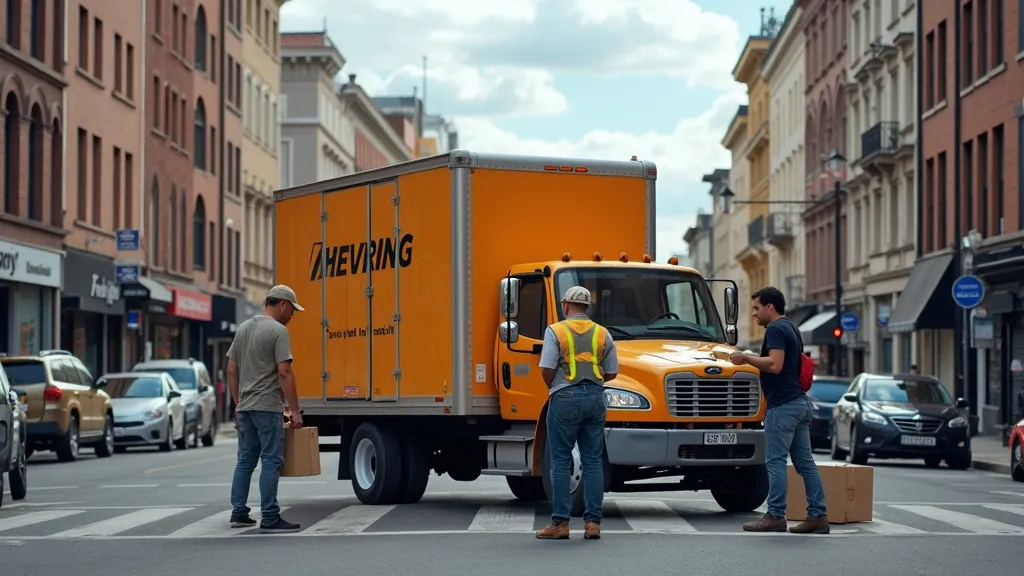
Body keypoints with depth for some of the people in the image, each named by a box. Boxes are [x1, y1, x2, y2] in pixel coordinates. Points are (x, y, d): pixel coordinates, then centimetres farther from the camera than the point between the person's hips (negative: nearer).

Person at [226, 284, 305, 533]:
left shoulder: (243, 328, 14)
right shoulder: (278, 331, -12)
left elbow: (232, 369, 15)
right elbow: (284, 373, -18)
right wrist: (295, 411, -15)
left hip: (245, 408, 8)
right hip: (267, 407, -8)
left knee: (245, 460, 13)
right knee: (271, 461, -7)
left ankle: (239, 513, 14)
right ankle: (270, 518, -8)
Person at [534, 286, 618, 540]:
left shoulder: (555, 331, -4)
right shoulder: (603, 334, 8)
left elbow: (547, 369, -10)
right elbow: (611, 373, 9)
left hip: (566, 398, -4)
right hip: (595, 398, 4)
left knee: (560, 462, 1)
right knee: (593, 462, 7)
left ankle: (560, 522, -2)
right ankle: (593, 521, 5)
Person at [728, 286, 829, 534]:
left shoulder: (775, 329, -13)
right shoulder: (790, 327, 19)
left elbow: (775, 365, -25)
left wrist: (747, 358, -15)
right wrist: (751, 359, 22)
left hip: (783, 405, -10)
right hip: (800, 402, 10)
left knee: (776, 461, -6)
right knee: (805, 461, 8)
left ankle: (775, 516, -4)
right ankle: (817, 516, 7)